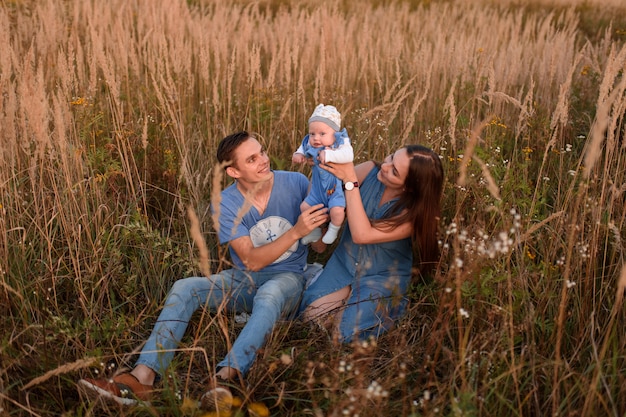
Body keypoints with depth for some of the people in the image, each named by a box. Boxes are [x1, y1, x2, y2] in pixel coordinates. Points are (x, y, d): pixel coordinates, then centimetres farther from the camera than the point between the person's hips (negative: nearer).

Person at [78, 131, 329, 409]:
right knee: (184, 288, -22)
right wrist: (295, 232, -28)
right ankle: (142, 377, -36)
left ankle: (225, 376, -54)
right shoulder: (225, 205, -8)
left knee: (269, 294, -39)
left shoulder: (296, 183, -9)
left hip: (287, 277, -2)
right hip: (243, 279, 2)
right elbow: (252, 260, -16)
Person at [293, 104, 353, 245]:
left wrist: (329, 155, -50)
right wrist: (298, 155, -8)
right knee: (305, 207, 12)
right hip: (318, 189, 6)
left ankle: (333, 230, 10)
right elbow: (303, 150, 15)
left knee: (337, 210, -25)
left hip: (336, 187, -6)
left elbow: (348, 155, -43)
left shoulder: (341, 143, -23)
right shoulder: (310, 145, -8)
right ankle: (315, 232, 37)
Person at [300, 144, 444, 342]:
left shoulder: (415, 212, -25)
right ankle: (349, 295, 13)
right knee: (311, 315, -14)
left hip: (383, 276, -3)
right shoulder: (369, 170, -15)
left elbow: (362, 235, -32)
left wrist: (350, 182, -33)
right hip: (344, 264, 4)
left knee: (346, 334, -19)